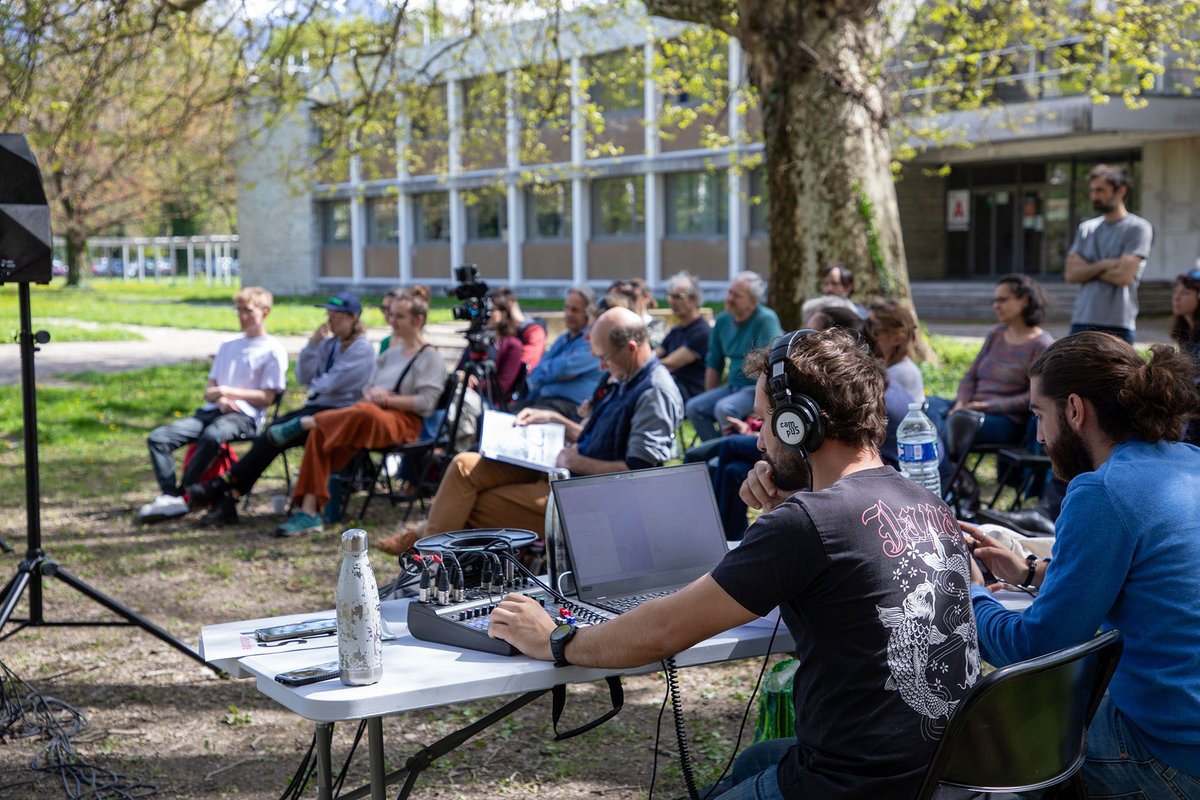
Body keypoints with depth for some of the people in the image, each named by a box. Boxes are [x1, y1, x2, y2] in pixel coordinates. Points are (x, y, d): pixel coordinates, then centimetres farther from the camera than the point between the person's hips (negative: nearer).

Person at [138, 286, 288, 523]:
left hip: (245, 416, -7)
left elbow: (267, 398, -3)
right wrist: (220, 400, -3)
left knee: (212, 436, -40)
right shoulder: (228, 346, 25)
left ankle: (180, 494, -30)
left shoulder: (273, 350, 4)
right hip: (212, 412, 7)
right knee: (158, 437, -16)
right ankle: (169, 496, -30)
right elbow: (209, 391, 21)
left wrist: (228, 392, -10)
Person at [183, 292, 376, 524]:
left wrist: (314, 387, 6)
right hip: (316, 406, 7)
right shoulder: (330, 344, 19)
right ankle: (227, 501, -28)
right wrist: (313, 344, 1)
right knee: (270, 434, -19)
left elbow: (332, 383, -14)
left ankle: (223, 484, -19)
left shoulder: (362, 349, -7)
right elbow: (303, 377, 11)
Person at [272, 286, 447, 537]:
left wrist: (389, 399, -16)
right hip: (371, 420, 7)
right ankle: (308, 512, -28)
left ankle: (304, 423, -22)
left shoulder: (430, 357, 1)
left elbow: (426, 402, -10)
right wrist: (370, 394, -1)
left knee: (365, 412, -43)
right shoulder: (392, 352, 24)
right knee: (320, 433, -23)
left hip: (405, 422, -7)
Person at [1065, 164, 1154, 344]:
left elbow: (1123, 276, -12)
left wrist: (1087, 268, -1)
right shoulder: (1085, 228, 15)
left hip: (1117, 327, -5)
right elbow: (1071, 274, 5)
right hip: (1081, 321, 5)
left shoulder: (1138, 228, -2)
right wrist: (1103, 265, -10)